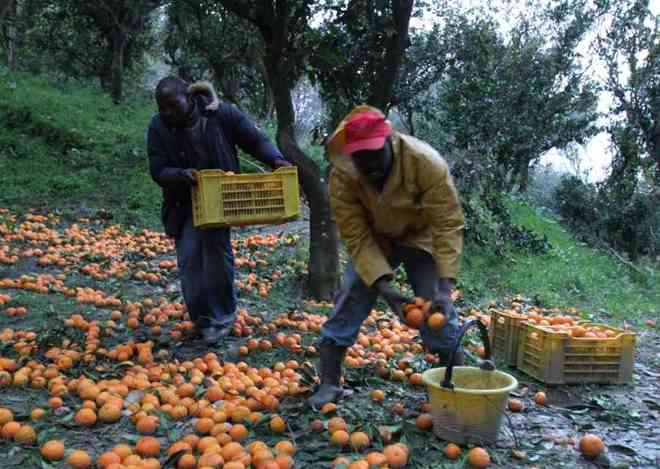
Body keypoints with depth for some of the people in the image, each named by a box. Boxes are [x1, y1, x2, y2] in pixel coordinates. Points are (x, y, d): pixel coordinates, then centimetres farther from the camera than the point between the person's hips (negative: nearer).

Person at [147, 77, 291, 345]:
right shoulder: (158, 127, -10)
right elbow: (158, 171, -11)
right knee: (189, 260, -2)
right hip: (183, 204, 2)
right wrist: (183, 175, -33)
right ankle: (203, 320, 13)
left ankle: (223, 315, 12)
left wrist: (275, 159, -26)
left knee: (216, 251, -8)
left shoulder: (221, 114, -14)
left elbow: (255, 140, -7)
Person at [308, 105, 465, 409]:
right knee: (349, 301, -10)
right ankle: (329, 384, 4)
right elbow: (356, 237, -25)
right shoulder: (342, 176, -28)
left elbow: (447, 225, -31)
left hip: (420, 236, -1)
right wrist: (384, 288, -36)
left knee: (438, 309, -12)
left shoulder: (426, 162, -33)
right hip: (373, 240, 2)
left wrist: (444, 288, -39)